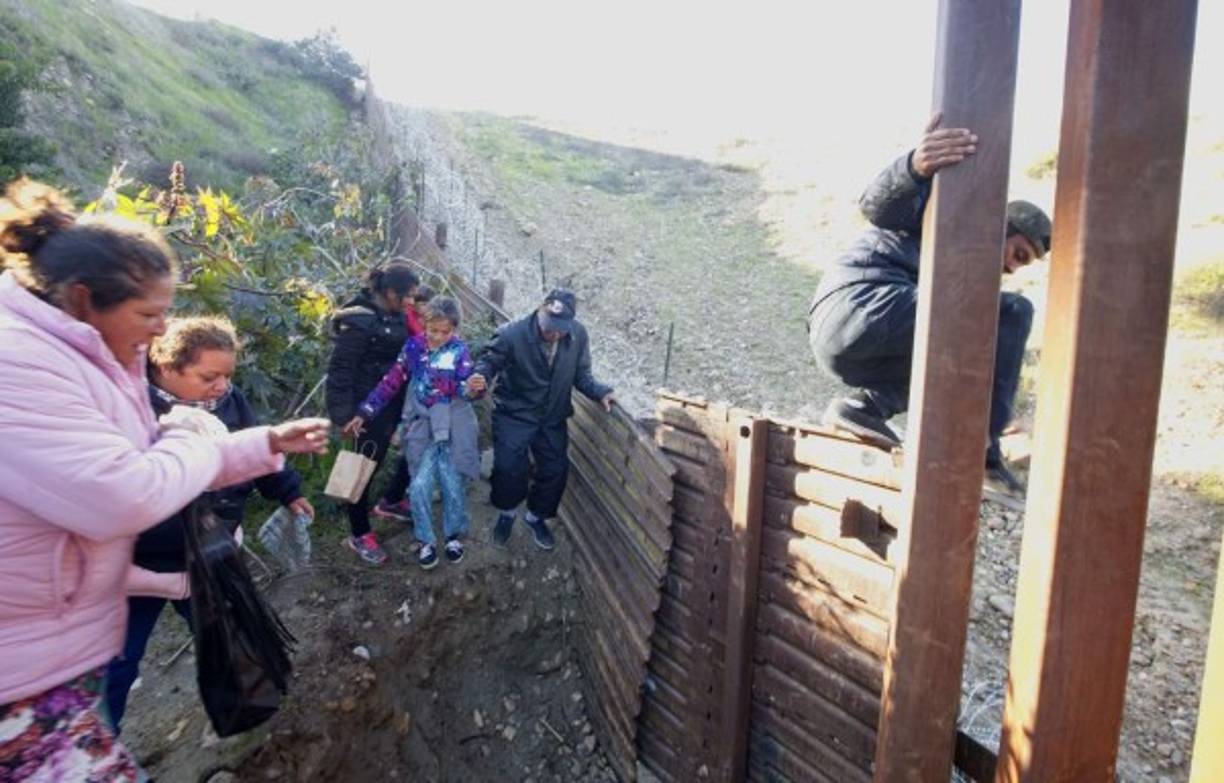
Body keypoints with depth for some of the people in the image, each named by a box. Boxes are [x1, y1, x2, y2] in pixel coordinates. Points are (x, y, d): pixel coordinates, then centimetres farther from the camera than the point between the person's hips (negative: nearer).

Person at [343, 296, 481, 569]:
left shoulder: (459, 350, -5)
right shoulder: (413, 347, -2)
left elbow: (466, 385, -15)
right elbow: (391, 382, 2)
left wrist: (474, 388, -39)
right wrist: (364, 413, 0)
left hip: (453, 429, -1)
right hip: (422, 428, 1)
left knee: (453, 487, 6)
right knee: (419, 487, -5)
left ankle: (454, 535, 31)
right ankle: (425, 540, 18)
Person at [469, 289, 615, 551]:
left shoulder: (578, 335, -14)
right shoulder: (512, 334, -22)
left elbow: (581, 375, -3)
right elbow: (490, 359, -9)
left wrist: (601, 392, -20)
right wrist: (481, 375, -32)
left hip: (553, 417, 3)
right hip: (514, 414, -3)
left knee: (555, 470, 7)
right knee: (509, 468, -9)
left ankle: (536, 515, 36)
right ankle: (507, 512, 25)